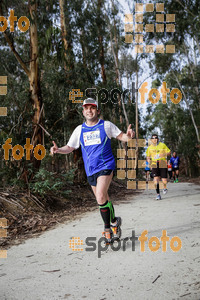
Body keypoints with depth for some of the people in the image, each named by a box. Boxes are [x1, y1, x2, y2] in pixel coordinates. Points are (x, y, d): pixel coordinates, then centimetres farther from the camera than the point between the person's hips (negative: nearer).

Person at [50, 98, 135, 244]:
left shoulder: (106, 125, 2)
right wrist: (58, 149, -8)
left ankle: (109, 227, -1)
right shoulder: (79, 129, 9)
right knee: (104, 201, 12)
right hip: (90, 170, 4)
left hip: (106, 166, -4)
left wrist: (129, 135, -15)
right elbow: (69, 147, 12)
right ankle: (114, 223, 31)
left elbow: (122, 136, 8)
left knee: (101, 197, -21)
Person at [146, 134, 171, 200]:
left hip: (163, 165, -1)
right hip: (154, 165, 1)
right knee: (156, 179, -14)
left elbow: (169, 152, 6)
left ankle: (165, 188, 34)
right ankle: (158, 194, -2)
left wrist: (164, 154, -15)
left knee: (164, 181, -3)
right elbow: (148, 156, 21)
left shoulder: (162, 145, 1)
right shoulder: (150, 147, 8)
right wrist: (149, 160, 0)